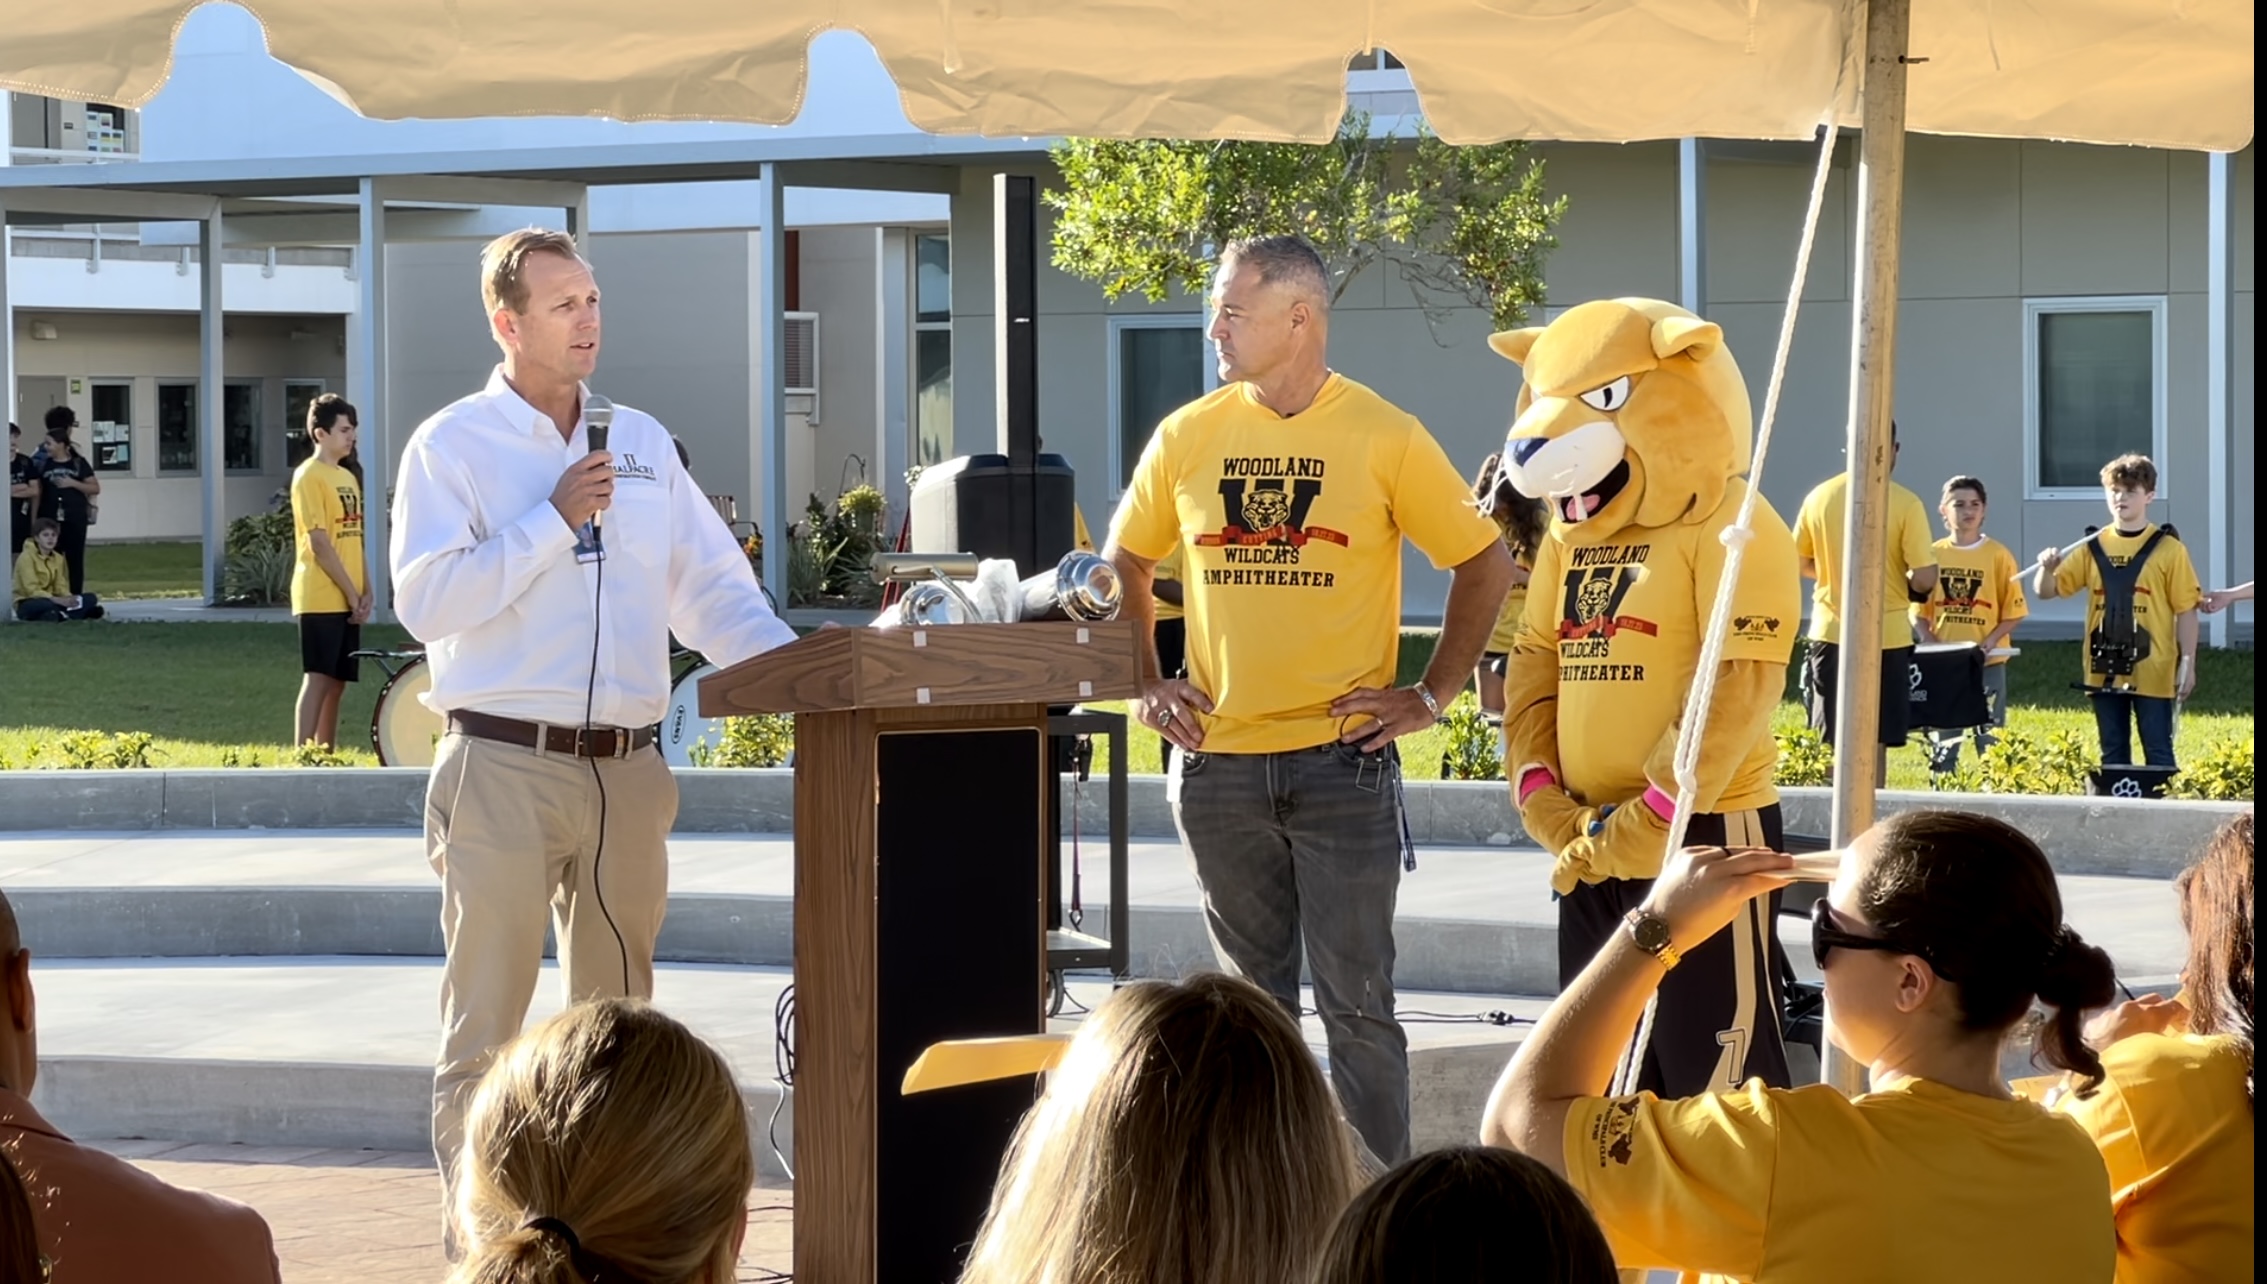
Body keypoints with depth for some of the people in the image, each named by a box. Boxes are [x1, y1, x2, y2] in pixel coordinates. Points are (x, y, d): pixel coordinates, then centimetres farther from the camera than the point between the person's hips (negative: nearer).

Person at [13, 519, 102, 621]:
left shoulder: (59, 559, 10)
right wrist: (58, 600, -32)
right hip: (28, 605, -7)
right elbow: (32, 590, -20)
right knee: (47, 604, -43)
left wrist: (69, 598, -19)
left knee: (90, 598, -11)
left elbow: (61, 588, 4)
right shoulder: (26, 557, -11)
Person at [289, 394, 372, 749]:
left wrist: (366, 592, 5)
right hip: (321, 598, -8)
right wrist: (352, 593, -14)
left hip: (347, 600, 8)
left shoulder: (348, 478, 16)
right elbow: (319, 543, -14)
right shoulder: (309, 476, -9)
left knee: (336, 682, 8)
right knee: (318, 679, -11)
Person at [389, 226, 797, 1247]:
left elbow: (713, 590, 13)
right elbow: (425, 602, -13)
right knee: (486, 1021, -3)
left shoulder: (642, 443, 14)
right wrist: (553, 523, -14)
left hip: (627, 771, 5)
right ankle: (478, 1232, 0)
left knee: (616, 1018, 10)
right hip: (505, 768, -5)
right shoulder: (453, 447, -2)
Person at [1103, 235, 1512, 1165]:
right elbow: (1125, 563, 18)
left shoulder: (1384, 438, -4)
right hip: (1217, 762, 3)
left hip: (1343, 761, -3)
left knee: (1356, 1001, -1)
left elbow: (1485, 564, 2)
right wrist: (1145, 684, 8)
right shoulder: (1187, 436, 4)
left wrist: (1433, 695, -2)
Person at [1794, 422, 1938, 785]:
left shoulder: (1820, 496, -1)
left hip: (1831, 633, 3)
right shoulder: (1905, 503, -11)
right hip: (1886, 636, -3)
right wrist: (1909, 587, 9)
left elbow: (1799, 563, 9)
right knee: (1873, 742, 4)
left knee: (1836, 741, 10)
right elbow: (1925, 579, -13)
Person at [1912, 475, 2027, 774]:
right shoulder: (1933, 555, 4)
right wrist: (1930, 642, -10)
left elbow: (2014, 611, -1)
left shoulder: (1998, 555, -2)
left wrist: (1992, 639, -16)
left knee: (1990, 741, -1)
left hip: (1988, 663, -2)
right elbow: (1918, 611, 7)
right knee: (1943, 744, 8)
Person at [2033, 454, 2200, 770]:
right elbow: (2047, 591, 9)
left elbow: (2186, 610, -3)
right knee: (2113, 755, 10)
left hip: (2152, 672, -4)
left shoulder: (2168, 549, -3)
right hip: (2104, 670, 4)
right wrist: (2047, 568, -14)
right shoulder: (2094, 547, 8)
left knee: (2158, 755, -1)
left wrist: (2188, 664, -8)